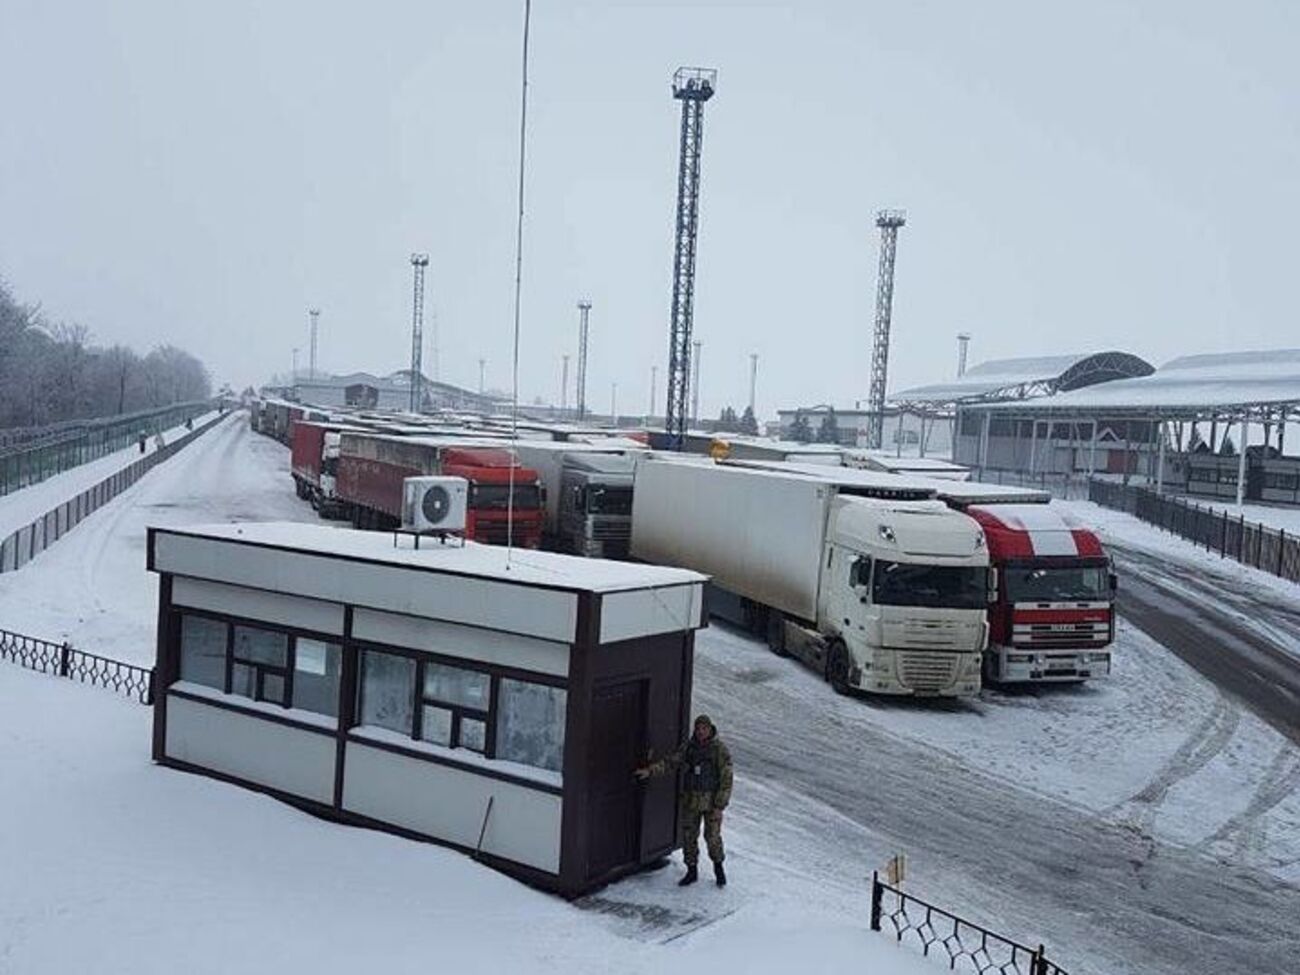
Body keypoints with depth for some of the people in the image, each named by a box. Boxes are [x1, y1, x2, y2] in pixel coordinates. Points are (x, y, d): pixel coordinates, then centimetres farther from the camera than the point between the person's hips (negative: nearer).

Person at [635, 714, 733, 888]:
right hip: (690, 800, 4)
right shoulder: (688, 746, 0)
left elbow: (726, 780, -13)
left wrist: (719, 805, -16)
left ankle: (718, 867, 27)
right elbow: (670, 762, -1)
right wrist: (650, 770, -15)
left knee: (712, 836, 1)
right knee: (689, 836, 9)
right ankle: (692, 872, 24)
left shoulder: (720, 750, -14)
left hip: (711, 800, -4)